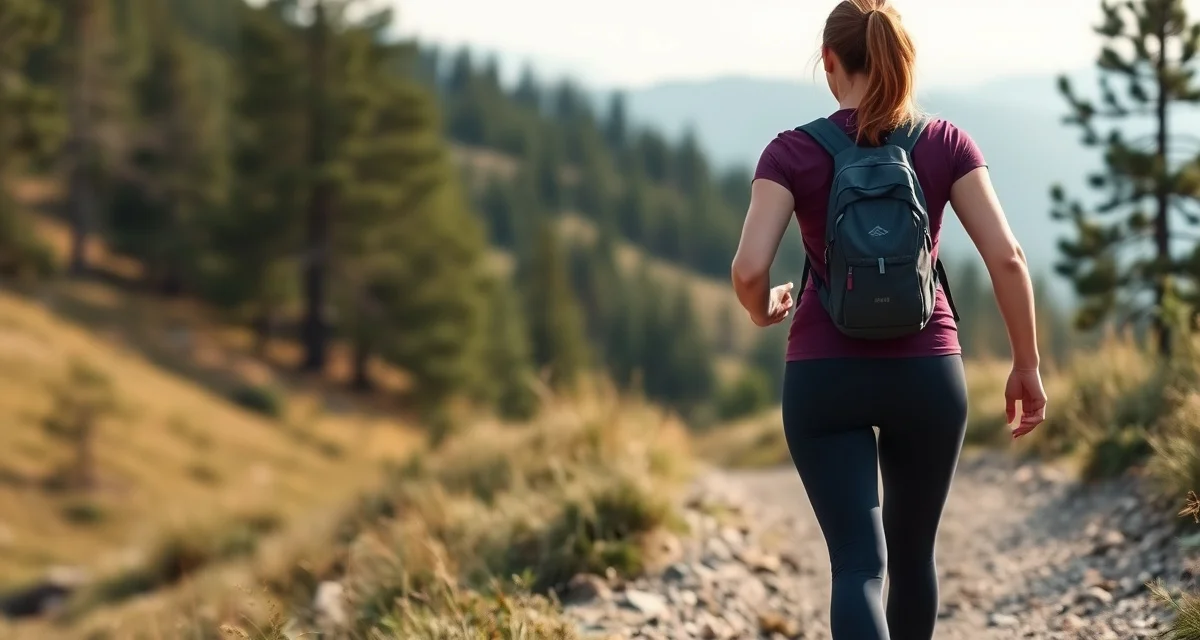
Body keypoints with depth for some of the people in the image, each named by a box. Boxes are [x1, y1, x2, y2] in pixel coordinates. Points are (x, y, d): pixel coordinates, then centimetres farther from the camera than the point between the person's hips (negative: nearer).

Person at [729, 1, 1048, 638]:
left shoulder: (792, 152, -5)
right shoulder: (946, 143, 0)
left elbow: (748, 270, -13)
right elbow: (1006, 257, -6)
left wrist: (762, 311, 10)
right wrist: (1027, 364, 4)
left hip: (824, 376, -2)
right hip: (927, 372, 2)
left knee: (857, 562, -4)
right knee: (912, 552, 20)